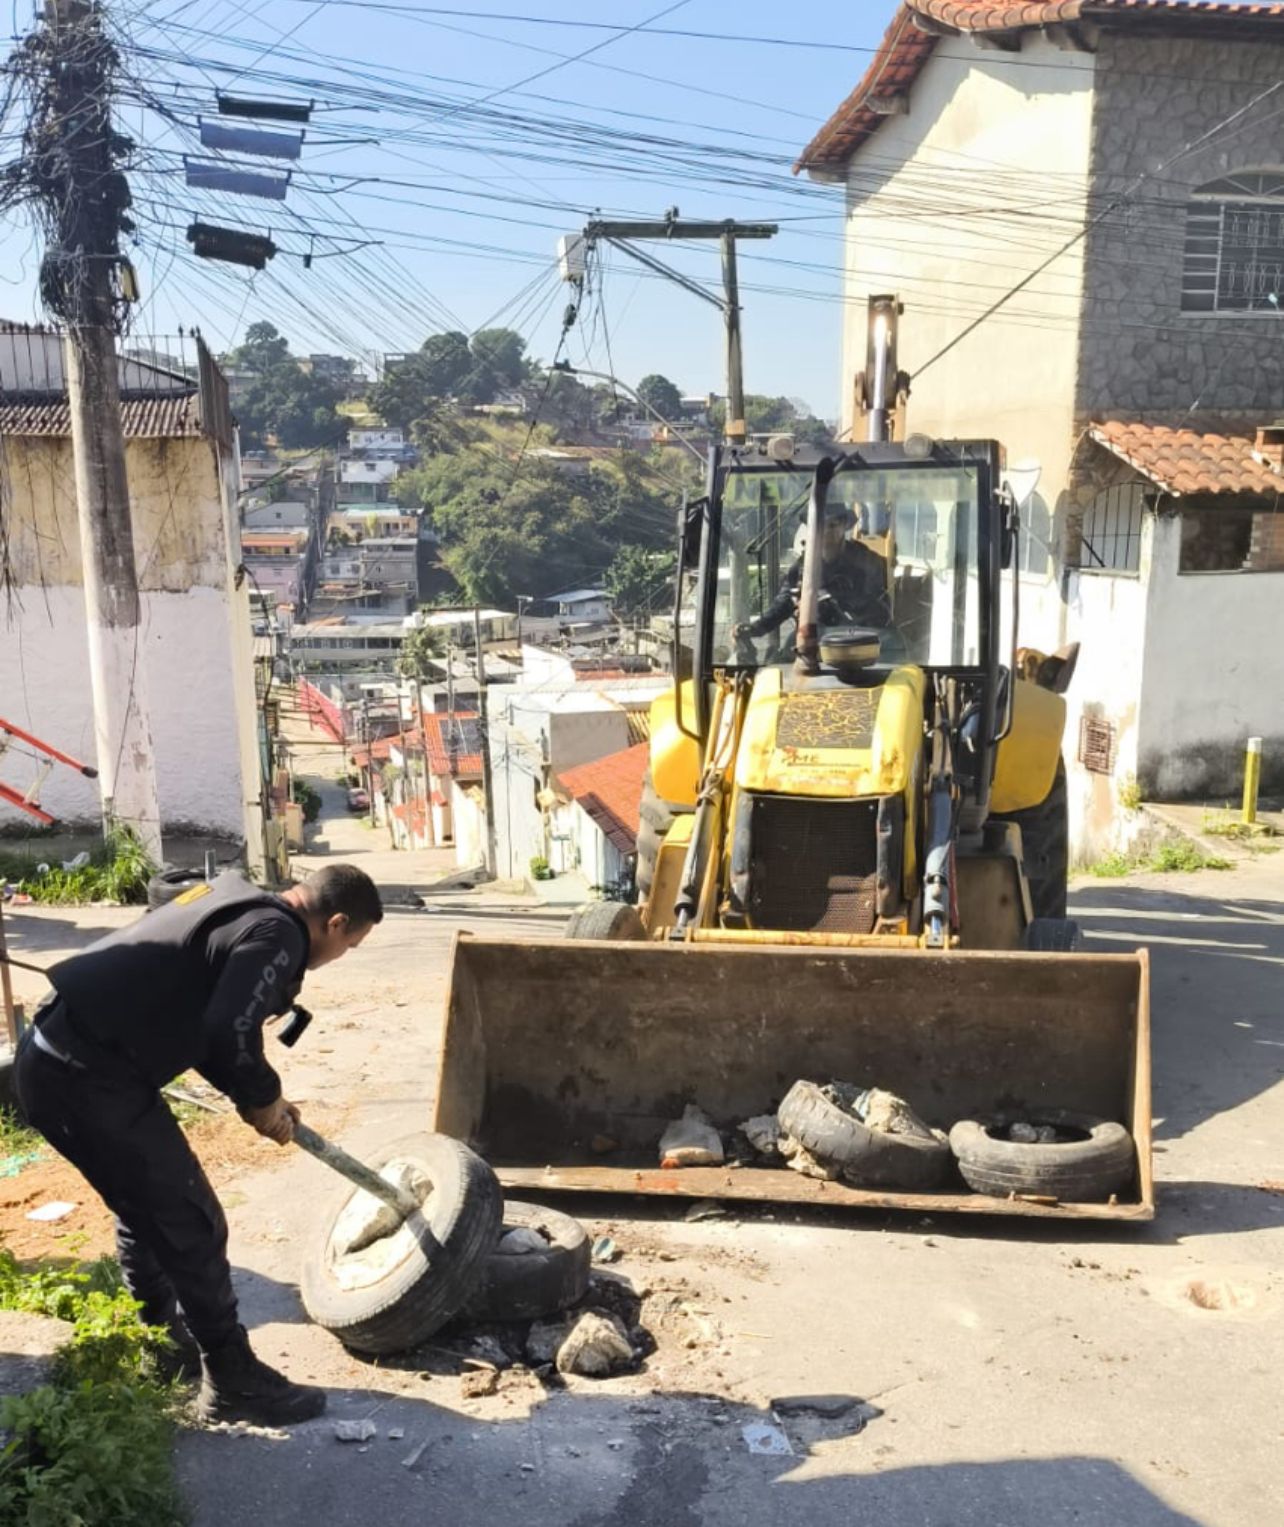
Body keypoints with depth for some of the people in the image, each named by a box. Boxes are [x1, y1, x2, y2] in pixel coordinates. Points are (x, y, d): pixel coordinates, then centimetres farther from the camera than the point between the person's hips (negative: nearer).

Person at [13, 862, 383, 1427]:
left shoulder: (238, 900, 16)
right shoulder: (277, 935, -13)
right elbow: (229, 1036, -25)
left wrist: (257, 1099, 20)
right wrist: (264, 1100, -5)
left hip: (54, 1056, 10)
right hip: (90, 1078, -10)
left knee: (144, 1210, 25)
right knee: (191, 1225, 2)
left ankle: (160, 1344, 42)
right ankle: (233, 1382, 16)